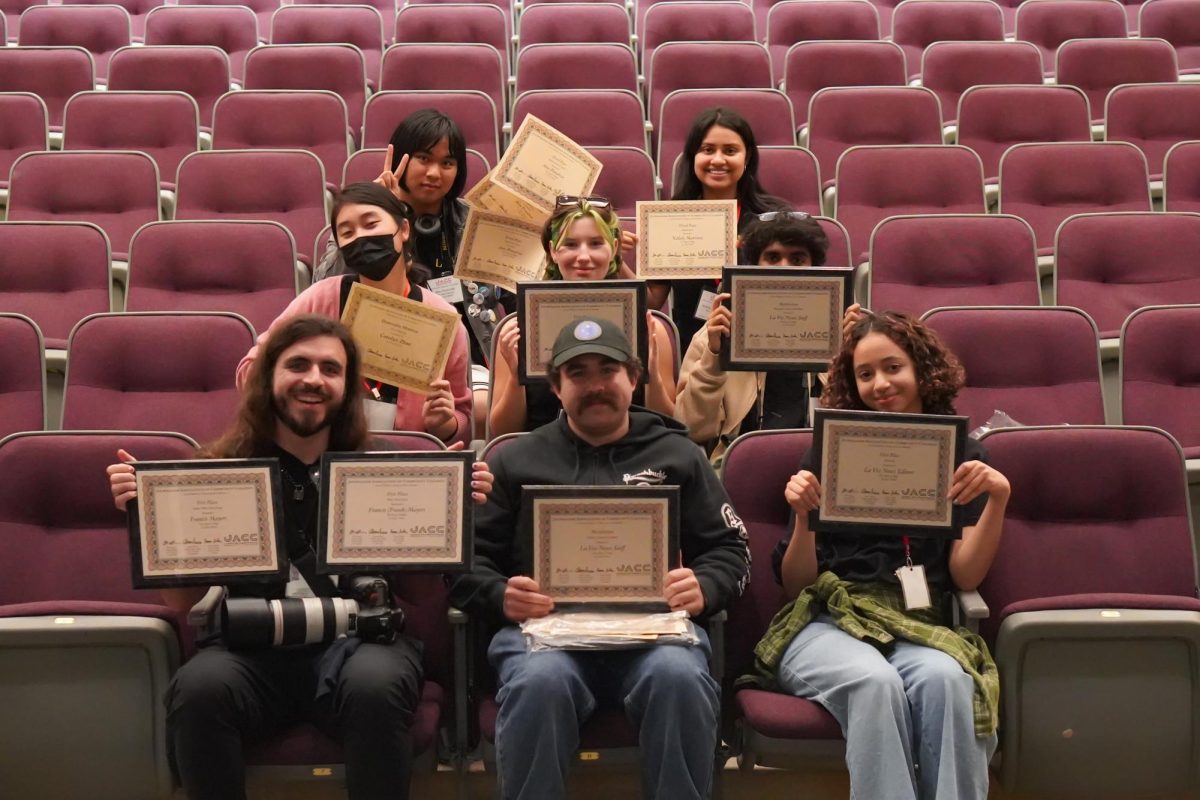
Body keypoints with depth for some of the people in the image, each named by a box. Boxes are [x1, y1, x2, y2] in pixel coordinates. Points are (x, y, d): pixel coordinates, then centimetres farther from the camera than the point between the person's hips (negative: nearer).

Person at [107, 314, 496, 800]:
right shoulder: (222, 470, 11)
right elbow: (184, 601, 8)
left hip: (358, 639, 0)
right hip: (253, 647, 1)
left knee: (376, 685, -35)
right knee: (198, 687, -32)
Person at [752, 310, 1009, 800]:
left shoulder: (960, 456, 12)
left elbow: (964, 576, 3)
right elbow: (796, 584, 7)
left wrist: (997, 501, -12)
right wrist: (804, 517, -12)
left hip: (920, 627, 1)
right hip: (827, 622, -1)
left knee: (946, 678, -35)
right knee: (875, 681, -35)